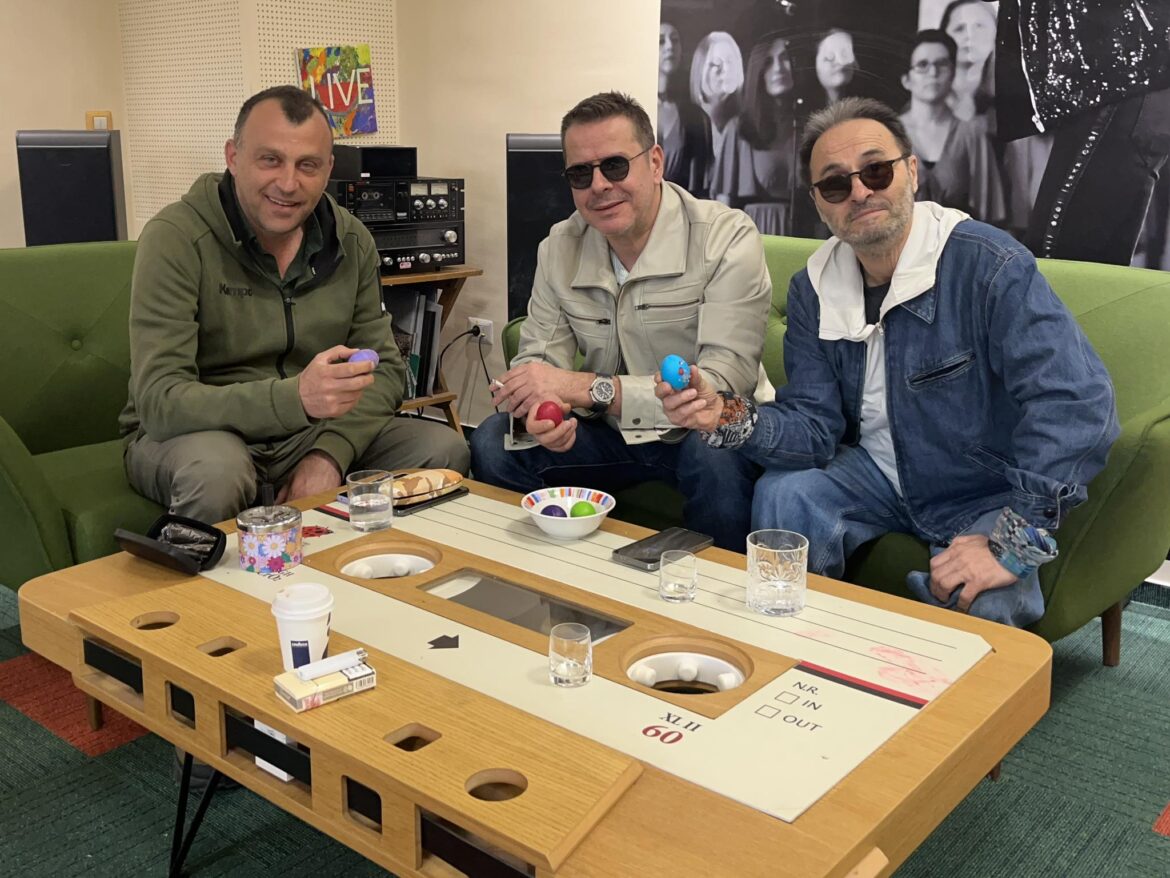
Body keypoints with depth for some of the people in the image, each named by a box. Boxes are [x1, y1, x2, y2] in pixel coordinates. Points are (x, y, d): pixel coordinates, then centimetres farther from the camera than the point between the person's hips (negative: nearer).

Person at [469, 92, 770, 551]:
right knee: (491, 443, -14)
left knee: (718, 462, -37)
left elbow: (723, 386, -27)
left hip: (701, 432, -4)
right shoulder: (559, 247, -1)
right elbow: (538, 358, 1)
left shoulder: (727, 239, -18)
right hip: (610, 432, 5)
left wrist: (585, 387, -32)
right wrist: (540, 408, -25)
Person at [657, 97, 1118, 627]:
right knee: (783, 494, -19)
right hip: (882, 473, 5)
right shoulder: (813, 290, -2)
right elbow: (817, 425, -6)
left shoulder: (989, 265, -23)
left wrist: (1009, 543, -37)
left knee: (984, 604, -32)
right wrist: (728, 418, -27)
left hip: (990, 493, -5)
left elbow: (1077, 403, -32)